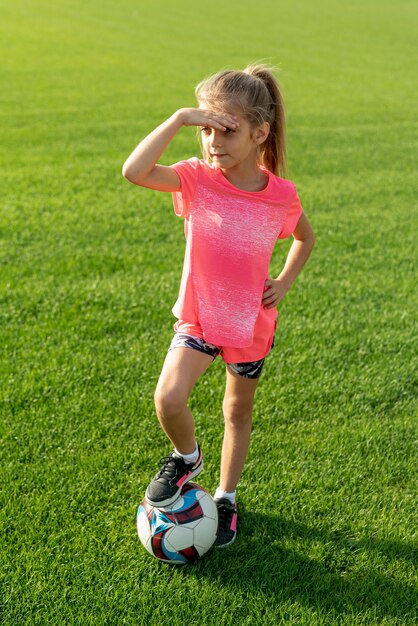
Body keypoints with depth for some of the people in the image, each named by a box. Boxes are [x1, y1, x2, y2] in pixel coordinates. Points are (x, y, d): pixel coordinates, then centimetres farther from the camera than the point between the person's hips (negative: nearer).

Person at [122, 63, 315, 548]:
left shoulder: (280, 195, -13)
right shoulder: (197, 178, -16)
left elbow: (305, 237, 9)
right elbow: (134, 171, -34)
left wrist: (284, 282, -3)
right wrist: (179, 119, -34)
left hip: (252, 324, 1)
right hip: (198, 317, -1)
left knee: (238, 412, 16)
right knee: (168, 400, -21)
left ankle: (226, 496, 40)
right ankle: (186, 457, 14)